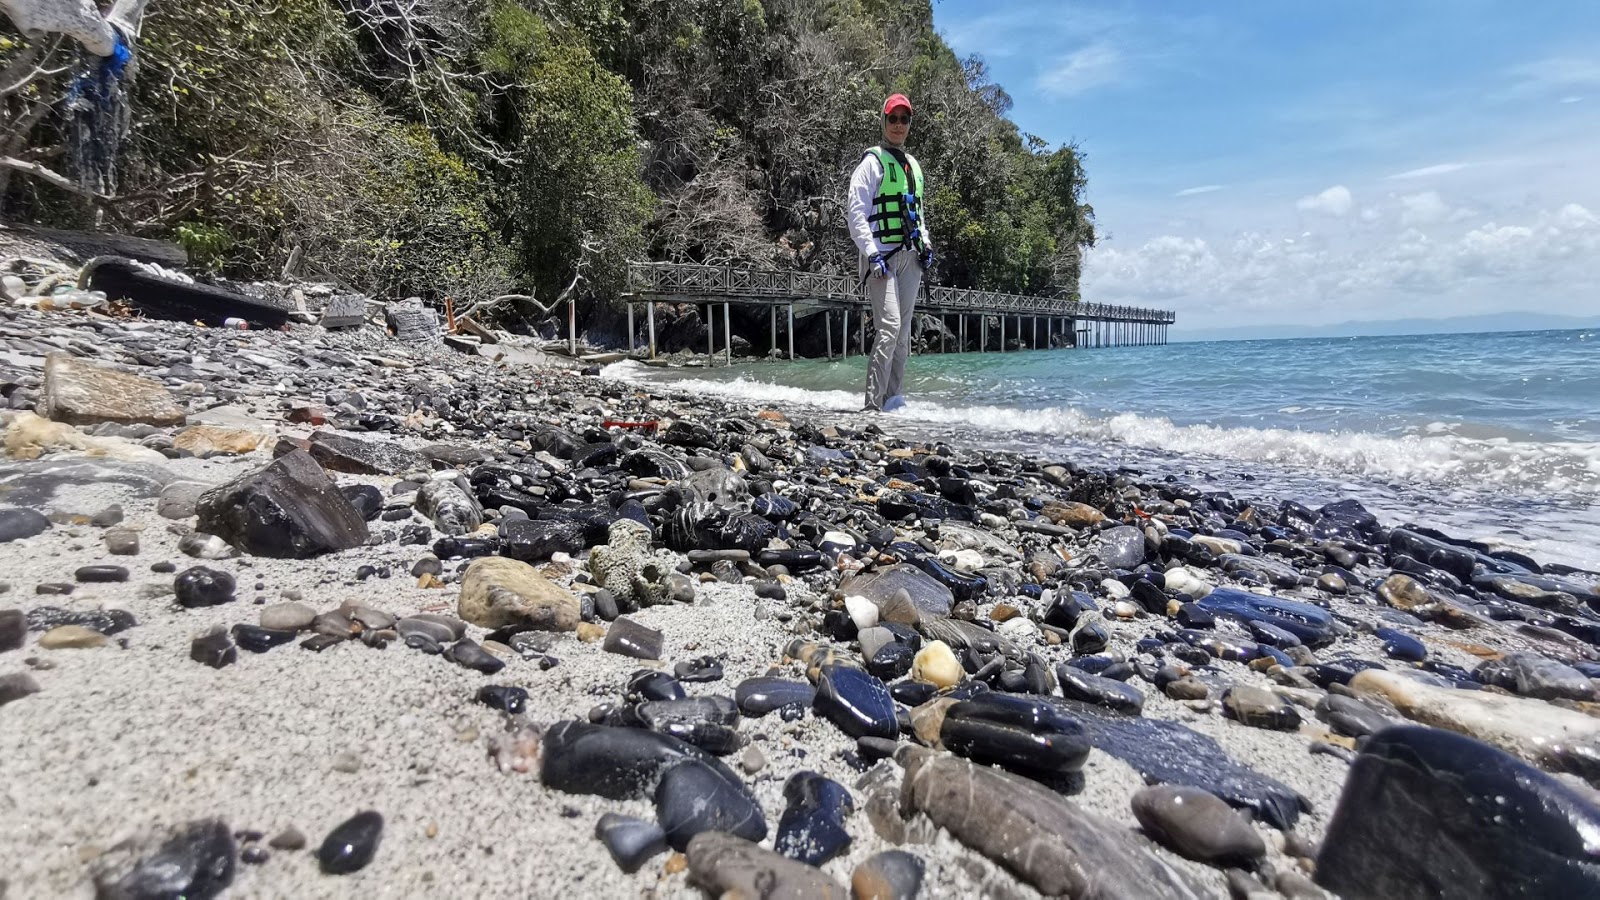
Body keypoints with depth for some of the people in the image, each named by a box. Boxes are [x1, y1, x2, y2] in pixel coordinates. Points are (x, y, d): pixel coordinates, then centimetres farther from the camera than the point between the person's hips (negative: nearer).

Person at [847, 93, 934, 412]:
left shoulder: (914, 166, 23)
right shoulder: (872, 161, 1)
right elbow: (856, 212, -7)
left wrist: (925, 243, 14)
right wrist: (871, 253, -17)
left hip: (910, 256, 7)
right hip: (881, 256, -7)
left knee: (903, 330, 4)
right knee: (889, 326, -18)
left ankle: (891, 397, 8)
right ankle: (873, 403, -18)